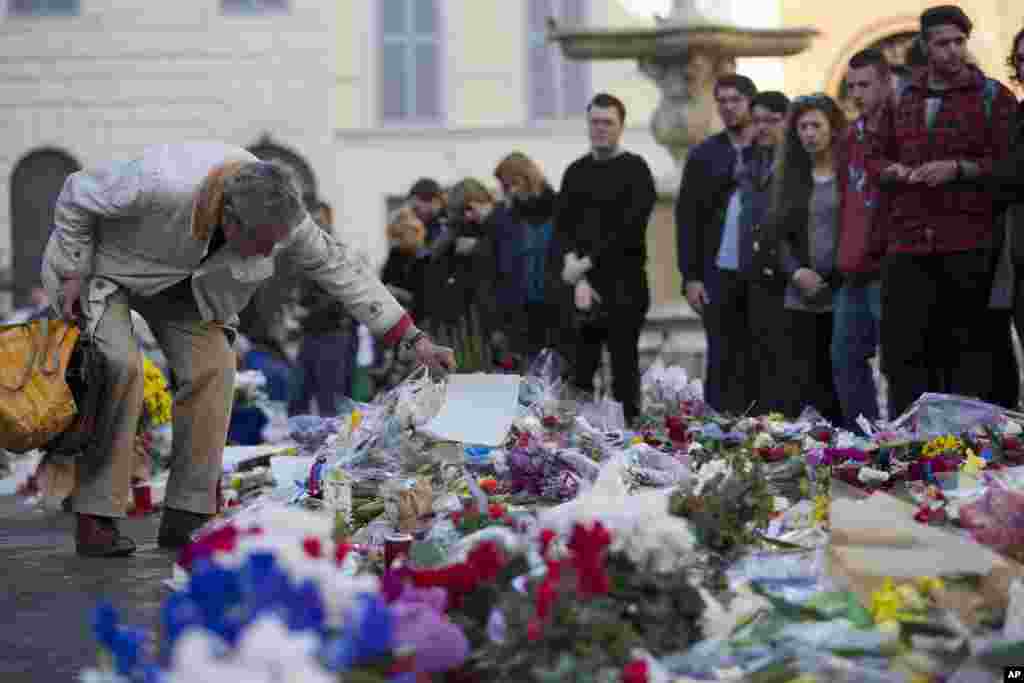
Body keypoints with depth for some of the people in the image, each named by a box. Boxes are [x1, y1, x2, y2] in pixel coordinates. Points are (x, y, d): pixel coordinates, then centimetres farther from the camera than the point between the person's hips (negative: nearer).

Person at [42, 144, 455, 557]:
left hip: (177, 278, 5)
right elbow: (76, 196, -24)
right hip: (102, 262, -5)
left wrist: (414, 339, -14)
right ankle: (94, 521, -19)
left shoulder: (275, 210, -24)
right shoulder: (160, 185, -42)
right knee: (121, 366, -26)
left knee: (211, 367, -12)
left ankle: (185, 519, -5)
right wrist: (74, 275, -21)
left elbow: (338, 266, -13)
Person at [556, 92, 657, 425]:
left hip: (623, 285, -4)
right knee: (580, 370, 0)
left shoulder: (635, 169, 1)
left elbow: (630, 228, -9)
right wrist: (578, 279, -7)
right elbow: (563, 226, 7)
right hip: (581, 284, 4)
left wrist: (588, 262, -12)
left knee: (624, 366, -3)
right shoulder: (576, 172, 15)